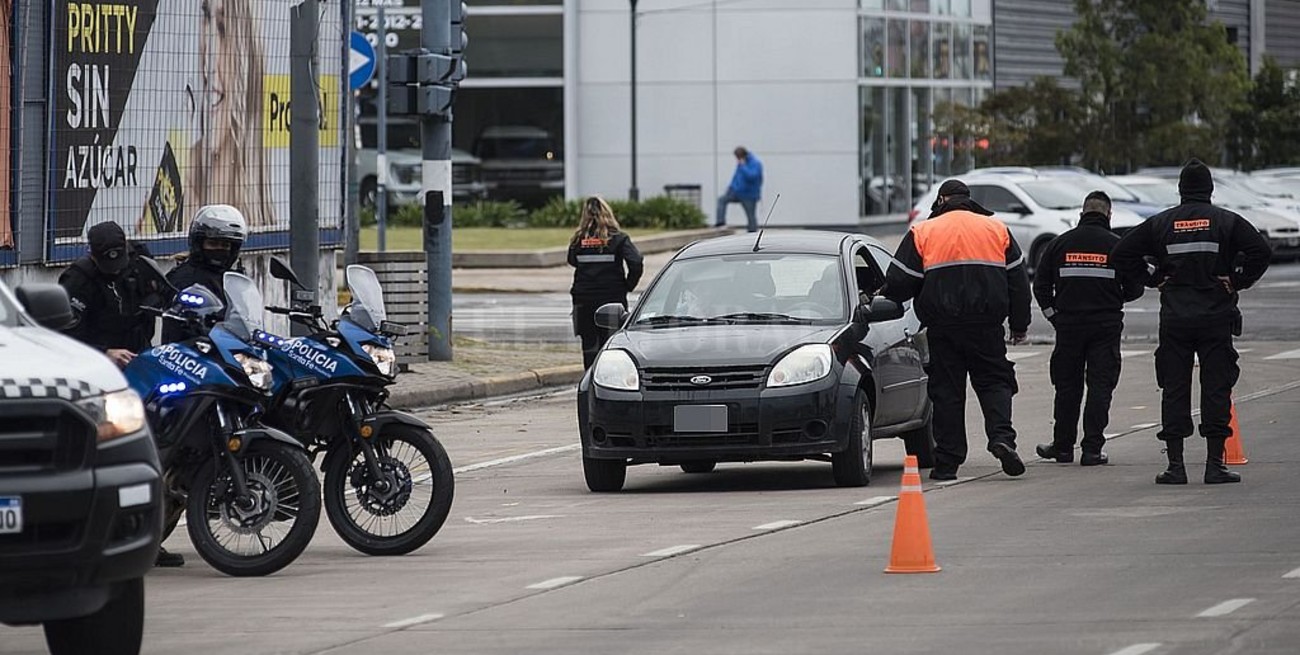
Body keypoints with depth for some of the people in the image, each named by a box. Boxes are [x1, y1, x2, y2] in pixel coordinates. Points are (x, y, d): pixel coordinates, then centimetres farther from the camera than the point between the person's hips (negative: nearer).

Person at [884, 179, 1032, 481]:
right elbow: (1018, 281, 11)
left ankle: (947, 461, 2)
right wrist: (1020, 325, 18)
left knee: (947, 388, 5)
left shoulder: (922, 232, 3)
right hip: (987, 323, 1)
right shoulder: (996, 229, 9)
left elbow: (899, 284, 0)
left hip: (943, 325, -1)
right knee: (994, 380, 9)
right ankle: (1001, 437, -15)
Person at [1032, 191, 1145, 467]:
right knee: (1100, 386, 1)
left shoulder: (1060, 244, 3)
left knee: (1067, 386, 11)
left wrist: (1052, 314, 13)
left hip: (1068, 324, 2)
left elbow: (1041, 285, 6)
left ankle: (1063, 446, 16)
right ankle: (1092, 449, -3)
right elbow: (1134, 288, 0)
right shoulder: (1117, 245, -3)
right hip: (1107, 325, -2)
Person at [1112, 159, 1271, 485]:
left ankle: (1175, 465, 2)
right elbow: (1260, 251, -13)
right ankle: (1215, 464, 0)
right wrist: (1238, 281, -3)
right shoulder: (1226, 221, -1)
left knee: (1174, 390, 5)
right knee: (1216, 388, 3)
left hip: (1174, 319, 1)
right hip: (1216, 318, -1)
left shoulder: (1160, 223, 4)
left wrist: (1153, 279, 7)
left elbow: (1121, 254, 3)